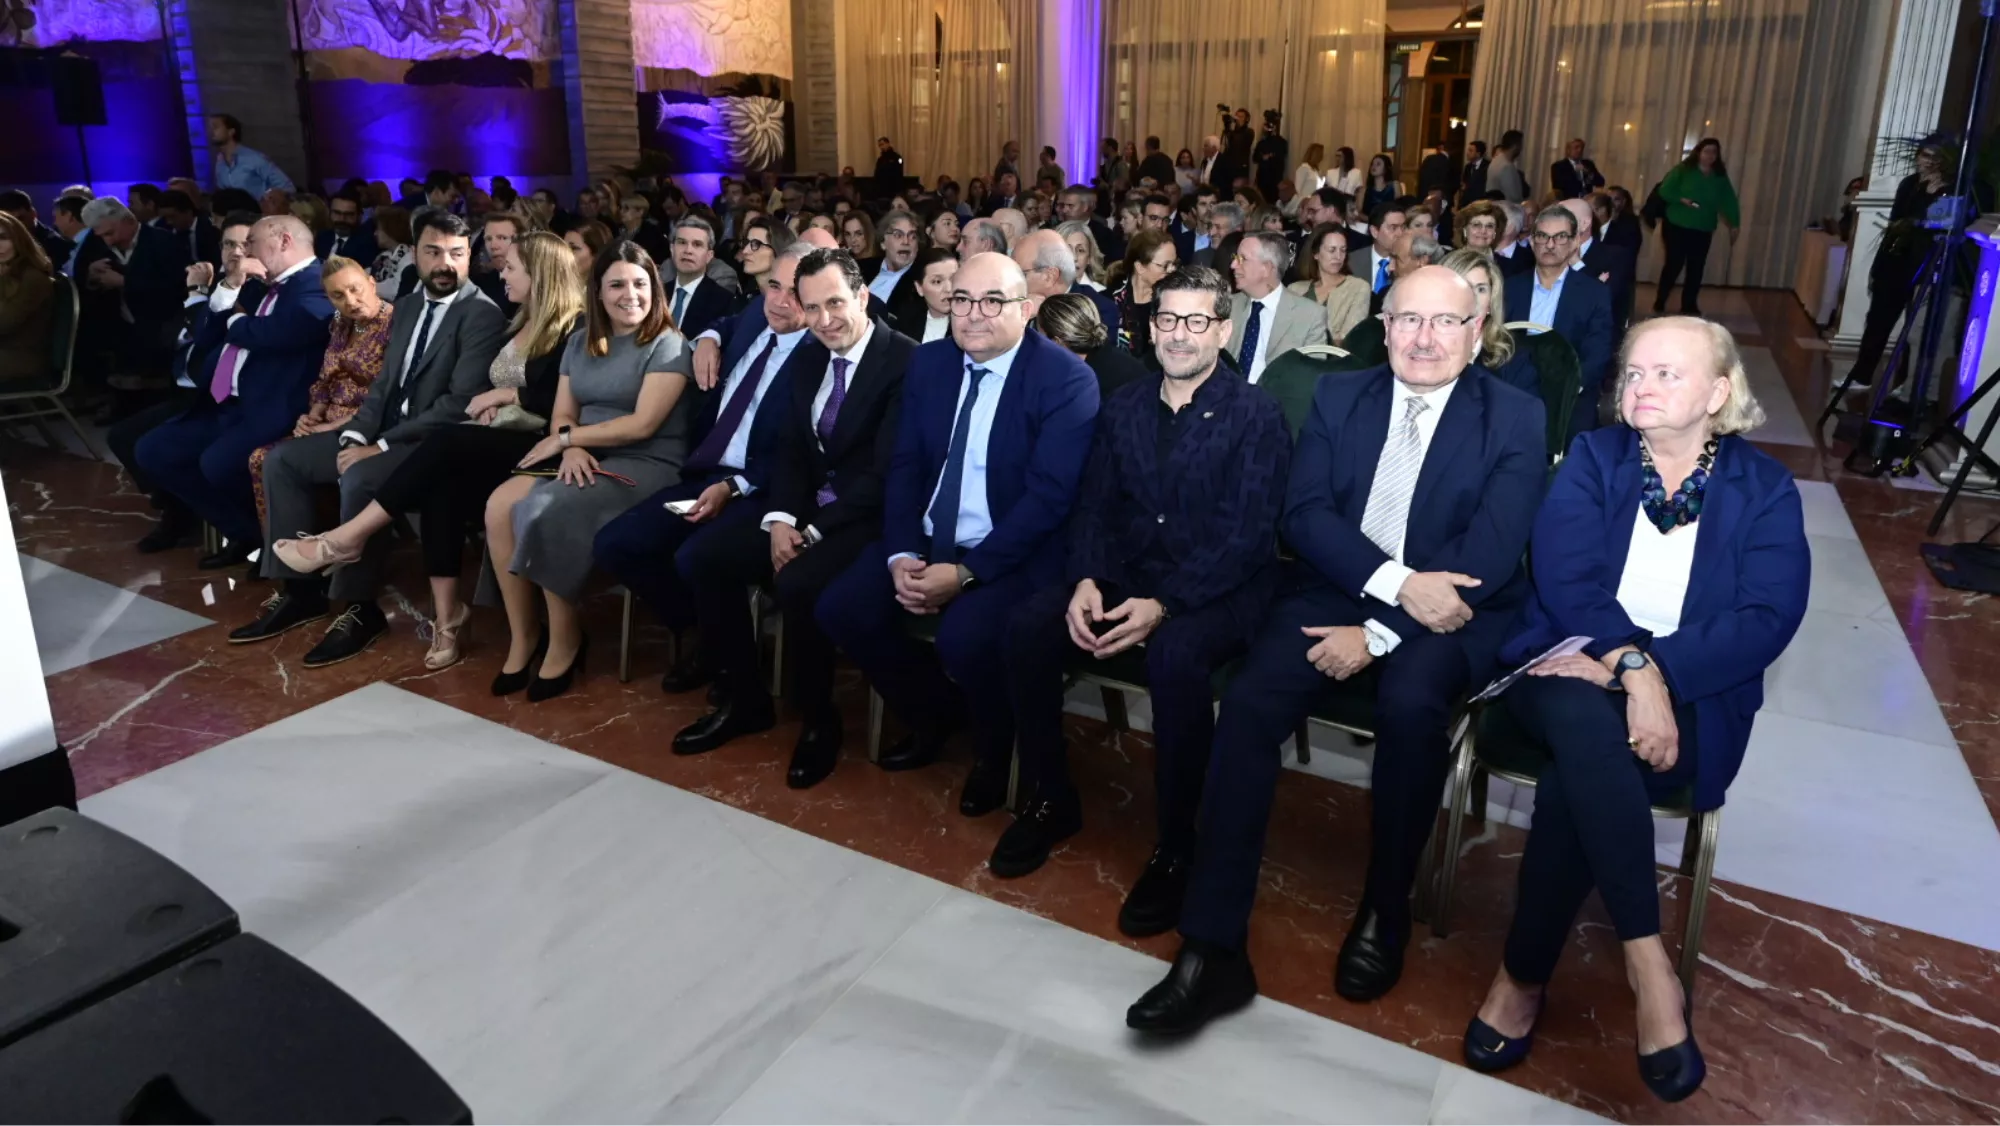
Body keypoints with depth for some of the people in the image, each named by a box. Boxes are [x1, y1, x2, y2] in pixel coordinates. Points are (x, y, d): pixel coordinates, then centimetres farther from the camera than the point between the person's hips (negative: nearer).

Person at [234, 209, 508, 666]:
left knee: (359, 479, -33)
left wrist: (381, 445, -20)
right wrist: (356, 434, -4)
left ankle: (359, 609, -17)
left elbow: (460, 404, -21)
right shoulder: (406, 307, 15)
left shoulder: (483, 315, -13)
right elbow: (385, 382, 16)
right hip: (387, 432, 9)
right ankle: (301, 589, 7)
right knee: (283, 459, 3)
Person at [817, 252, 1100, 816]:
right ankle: (932, 712, 16)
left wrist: (965, 572, -24)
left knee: (964, 636, -31)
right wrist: (901, 554, -12)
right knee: (841, 607, -10)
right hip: (927, 541, 7)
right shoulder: (928, 363, 6)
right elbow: (904, 467, 5)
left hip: (1014, 554, -6)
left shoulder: (1066, 378, -13)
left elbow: (1049, 496, -19)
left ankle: (992, 749, 3)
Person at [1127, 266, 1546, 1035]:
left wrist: (1379, 633, -19)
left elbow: (1490, 554, -11)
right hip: (1335, 593, 2)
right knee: (1247, 702, -25)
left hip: (1450, 614, -1)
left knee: (1411, 703, -34)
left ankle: (1384, 910, -7)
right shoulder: (1338, 398, 9)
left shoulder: (1515, 421, 1)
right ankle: (1212, 949, -21)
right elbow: (1302, 515, -2)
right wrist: (1396, 582, -19)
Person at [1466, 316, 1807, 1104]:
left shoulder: (1765, 489, 4)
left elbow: (1768, 618, -9)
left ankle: (1524, 975, -17)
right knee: (1584, 722, -36)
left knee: (1577, 772, -32)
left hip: (1687, 698, 0)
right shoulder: (1591, 457, 5)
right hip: (1570, 671, 1)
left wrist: (1656, 674, -23)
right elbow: (1566, 579, -9)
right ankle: (1646, 960, -29)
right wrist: (1632, 666, -24)